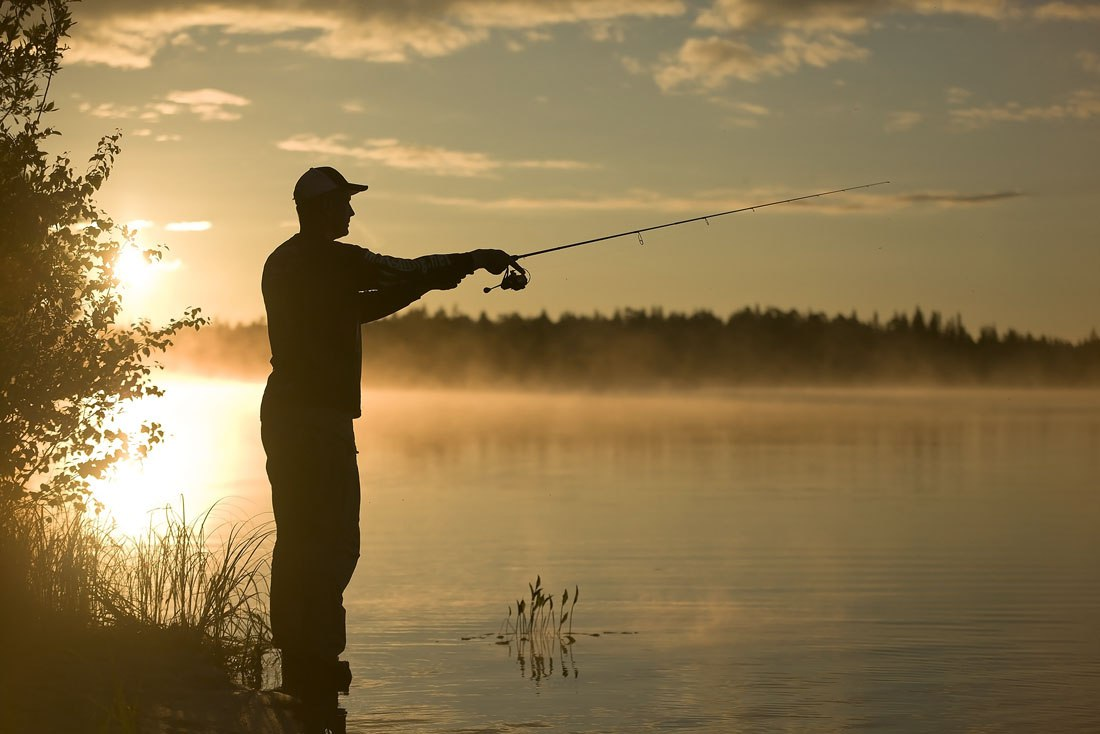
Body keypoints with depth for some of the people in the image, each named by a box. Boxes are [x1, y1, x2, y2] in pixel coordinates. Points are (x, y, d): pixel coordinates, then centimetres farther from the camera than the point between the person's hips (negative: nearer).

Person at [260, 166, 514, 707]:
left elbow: (351, 309, 22)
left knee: (297, 536, 11)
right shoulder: (330, 258, -11)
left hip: (283, 413, 9)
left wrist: (432, 279, 18)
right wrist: (471, 261, 4)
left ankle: (294, 654, 13)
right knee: (332, 541, -8)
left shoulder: (282, 263, 17)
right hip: (319, 415, -9)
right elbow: (405, 274, -8)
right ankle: (316, 658, -11)